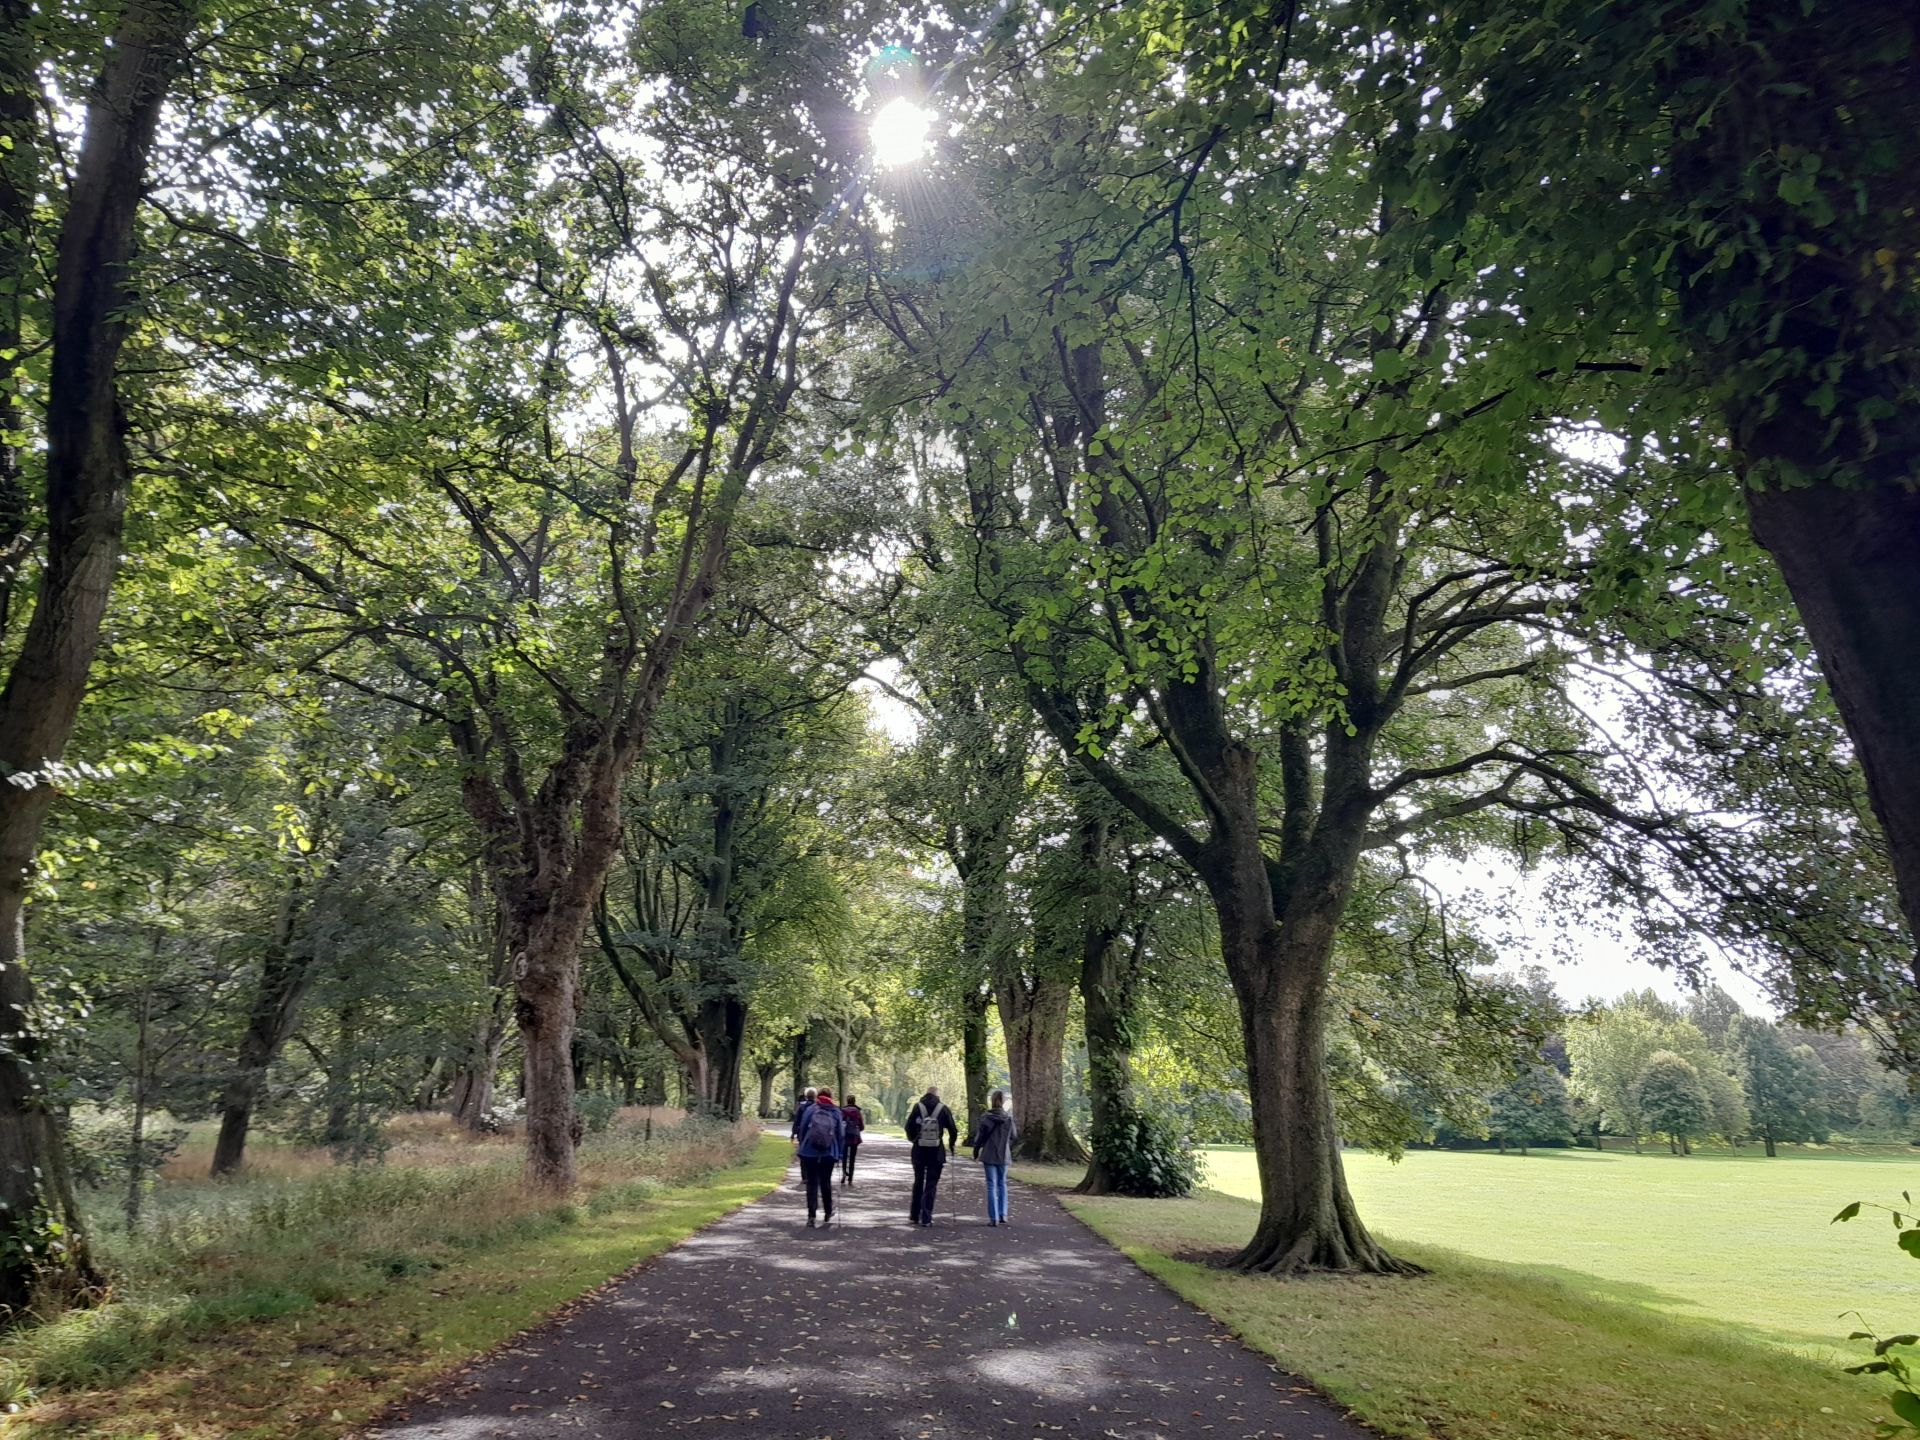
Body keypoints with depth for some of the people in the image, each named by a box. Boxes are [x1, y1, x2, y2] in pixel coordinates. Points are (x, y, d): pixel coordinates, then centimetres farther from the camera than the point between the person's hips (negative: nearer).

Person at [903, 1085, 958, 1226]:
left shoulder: (918, 1107, 0)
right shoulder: (943, 1109, -2)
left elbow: (909, 1126, -1)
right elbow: (953, 1130, -2)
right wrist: (951, 1145, 15)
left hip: (919, 1151, 2)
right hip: (936, 1151, -2)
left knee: (918, 1183, 16)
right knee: (931, 1184, 5)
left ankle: (914, 1216, 20)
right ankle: (926, 1218, 0)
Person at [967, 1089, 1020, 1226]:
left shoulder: (986, 1118, -9)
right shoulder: (1009, 1118, -4)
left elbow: (979, 1137, -5)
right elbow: (1014, 1136, 6)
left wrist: (976, 1152, 8)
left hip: (989, 1155, -2)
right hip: (1004, 1156, 2)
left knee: (992, 1185, 2)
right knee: (1002, 1184, 17)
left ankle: (993, 1218, -1)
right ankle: (1002, 1215, 16)